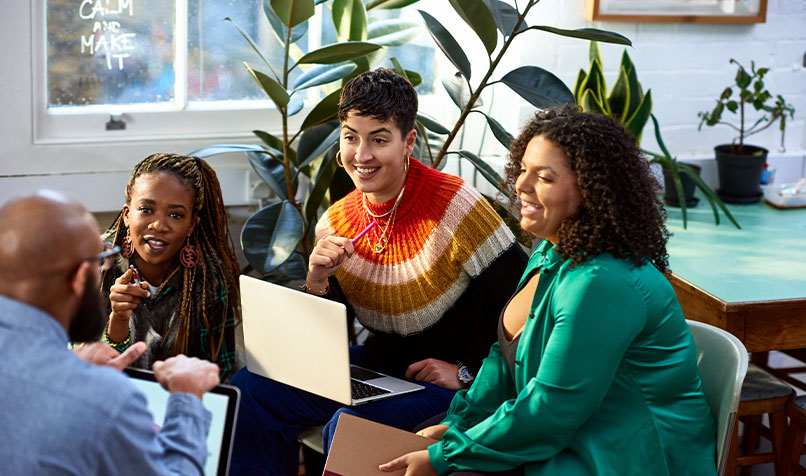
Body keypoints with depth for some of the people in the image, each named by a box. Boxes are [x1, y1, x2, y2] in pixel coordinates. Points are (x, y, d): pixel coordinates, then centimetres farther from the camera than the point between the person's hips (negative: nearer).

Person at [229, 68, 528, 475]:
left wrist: (468, 371, -15)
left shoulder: (455, 205, -19)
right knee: (251, 390, -7)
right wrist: (317, 282, -12)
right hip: (376, 366, 7)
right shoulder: (336, 224, 1)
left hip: (452, 383, -6)